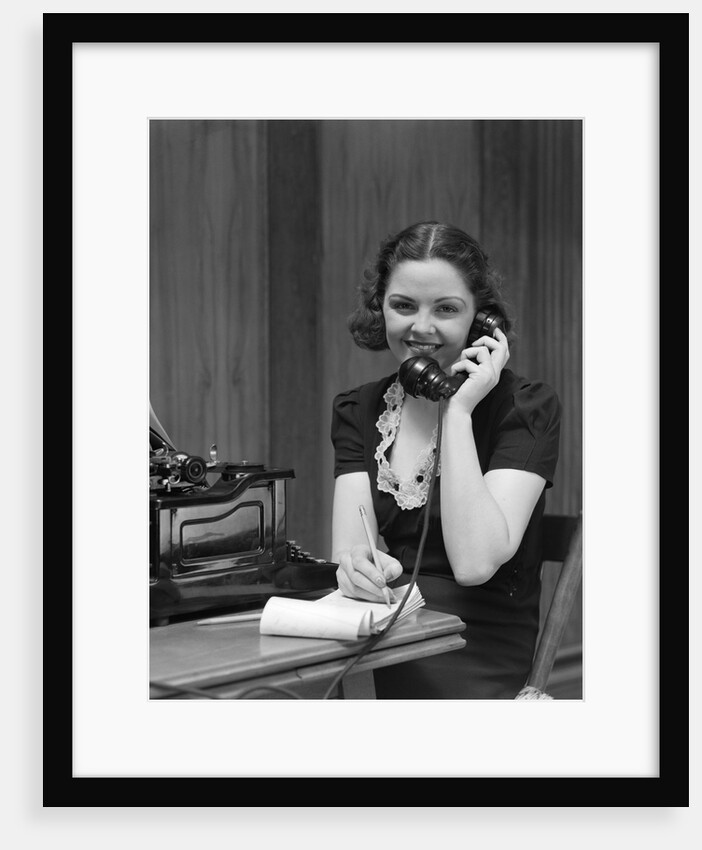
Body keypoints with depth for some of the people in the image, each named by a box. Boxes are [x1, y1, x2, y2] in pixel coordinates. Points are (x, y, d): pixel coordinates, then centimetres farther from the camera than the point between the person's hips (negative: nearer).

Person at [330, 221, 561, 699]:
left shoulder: (527, 407, -4)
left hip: (477, 670, -4)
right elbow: (348, 543, -4)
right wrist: (357, 565, -28)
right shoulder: (357, 411, 9)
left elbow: (475, 563, -17)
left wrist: (457, 410, -16)